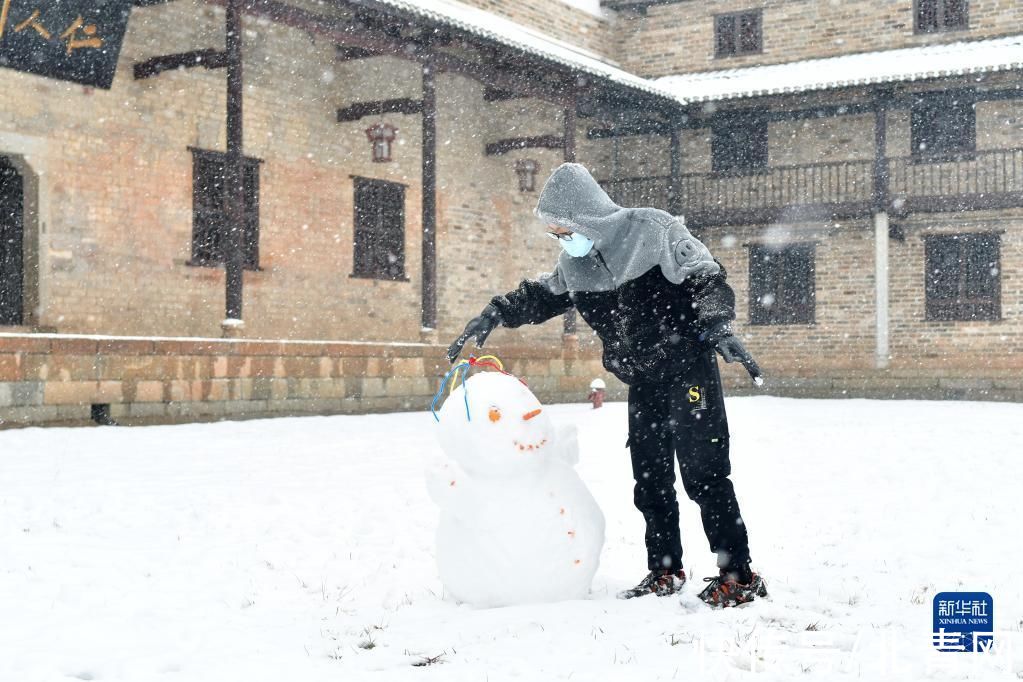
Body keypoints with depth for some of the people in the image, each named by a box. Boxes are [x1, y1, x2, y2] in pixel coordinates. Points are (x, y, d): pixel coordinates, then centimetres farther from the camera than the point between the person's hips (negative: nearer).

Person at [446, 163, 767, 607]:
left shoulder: (652, 230, -12)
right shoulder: (575, 262, 6)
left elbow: (706, 279, -13)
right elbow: (541, 296, 19)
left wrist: (718, 325, -29)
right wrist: (494, 314, 4)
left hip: (687, 367, -7)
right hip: (642, 381, 7)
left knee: (703, 472, -10)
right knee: (650, 478, 9)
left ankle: (738, 576, -4)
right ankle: (665, 572, 21)